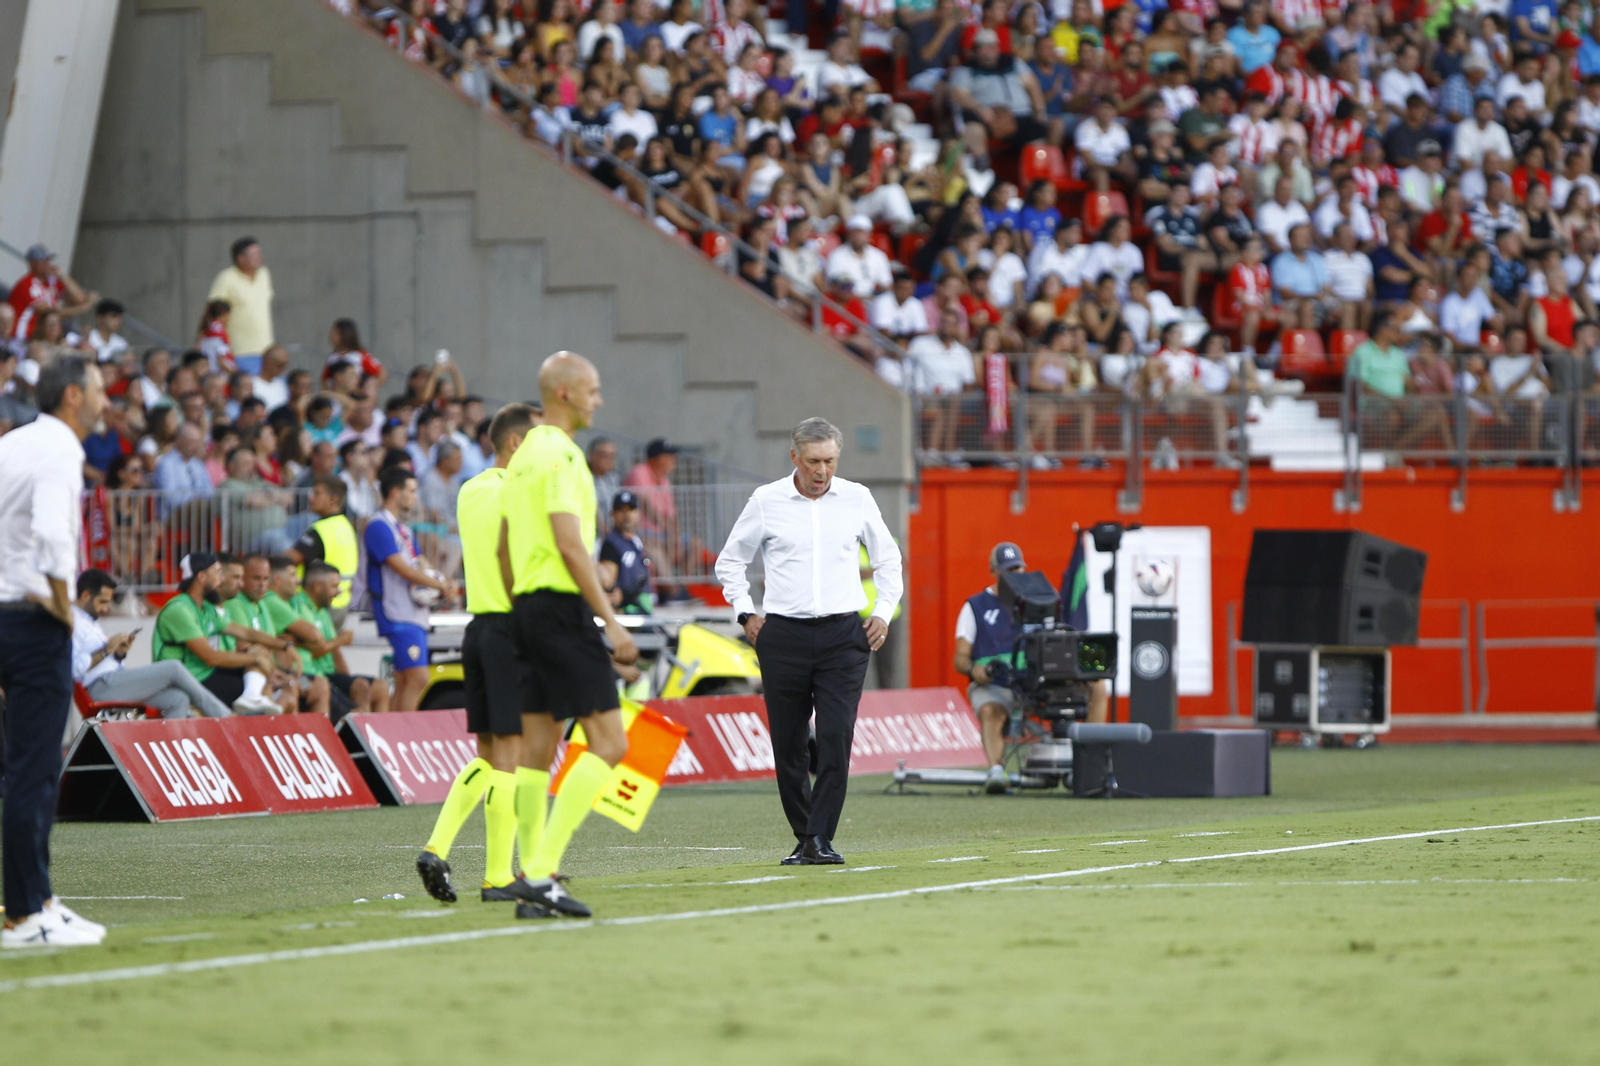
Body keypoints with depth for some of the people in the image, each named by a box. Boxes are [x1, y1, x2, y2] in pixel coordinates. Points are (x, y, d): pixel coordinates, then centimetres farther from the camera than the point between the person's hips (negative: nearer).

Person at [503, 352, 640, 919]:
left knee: (537, 751, 8)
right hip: (563, 608, -10)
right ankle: (541, 869, -17)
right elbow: (571, 545, -19)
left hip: (527, 608, 10)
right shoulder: (559, 454, -13)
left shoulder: (525, 454, 17)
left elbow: (506, 547, 21)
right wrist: (611, 621, -18)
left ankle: (533, 881, 7)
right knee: (609, 743, -10)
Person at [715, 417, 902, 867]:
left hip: (844, 633, 0)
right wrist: (746, 613, 5)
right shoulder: (766, 501, 3)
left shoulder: (857, 499, 7)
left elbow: (888, 558, 21)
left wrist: (884, 612, 11)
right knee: (789, 744, 1)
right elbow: (731, 561, 15)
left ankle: (822, 838, -10)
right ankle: (803, 836, 13)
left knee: (836, 738, -12)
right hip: (783, 635, 0)